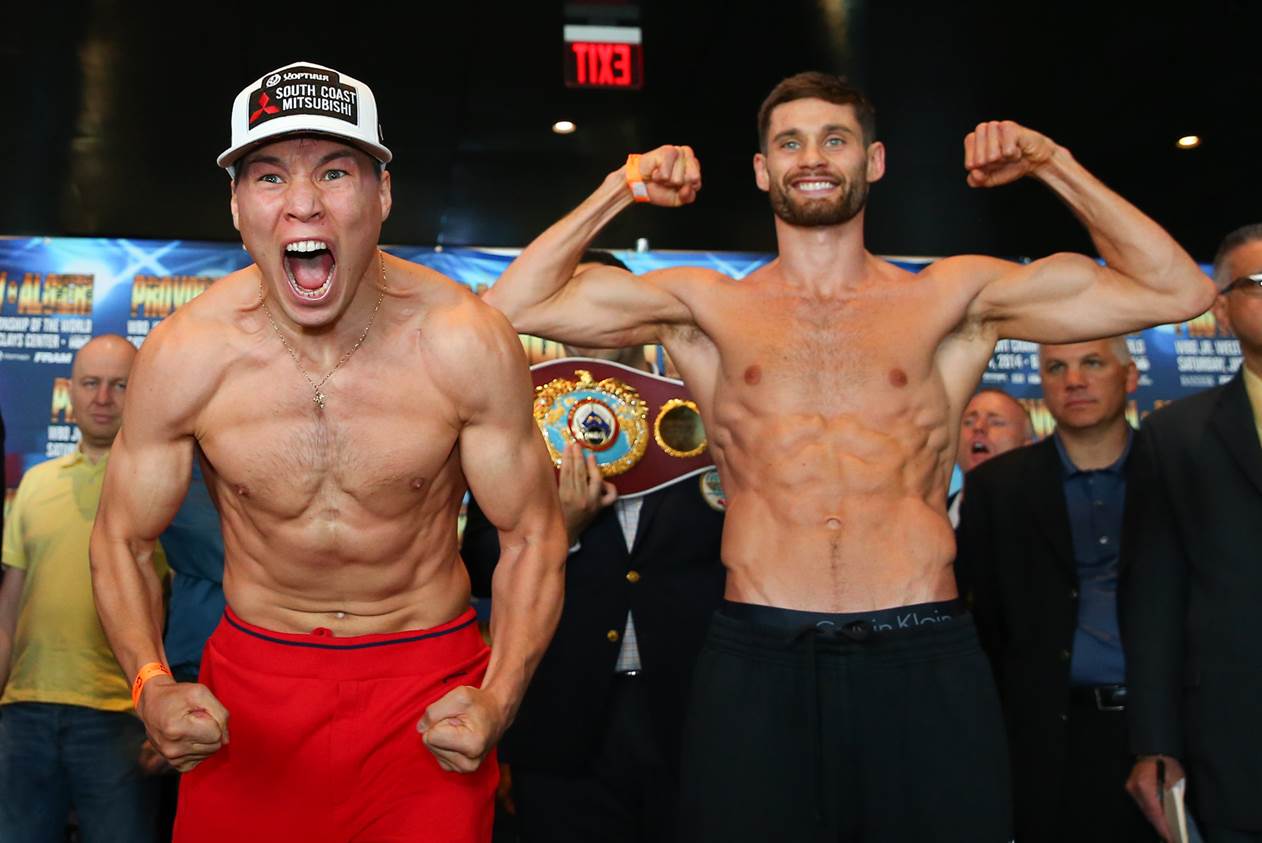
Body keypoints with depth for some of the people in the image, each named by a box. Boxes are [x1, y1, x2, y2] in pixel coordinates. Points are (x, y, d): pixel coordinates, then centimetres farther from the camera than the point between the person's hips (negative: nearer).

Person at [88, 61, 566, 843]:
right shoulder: (182, 357, -14)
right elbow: (122, 541, -1)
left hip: (431, 676, -1)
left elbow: (532, 535, -8)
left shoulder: (467, 344, -18)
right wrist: (153, 686, -17)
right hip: (252, 678, 2)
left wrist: (497, 702, -21)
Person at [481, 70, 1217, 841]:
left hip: (927, 659, 1)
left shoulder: (953, 299, 8)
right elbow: (514, 306, 5)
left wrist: (1053, 164, 3)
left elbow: (1179, 292, 8)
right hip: (758, 661, 0)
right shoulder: (704, 307, 8)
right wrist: (619, 192, 2)